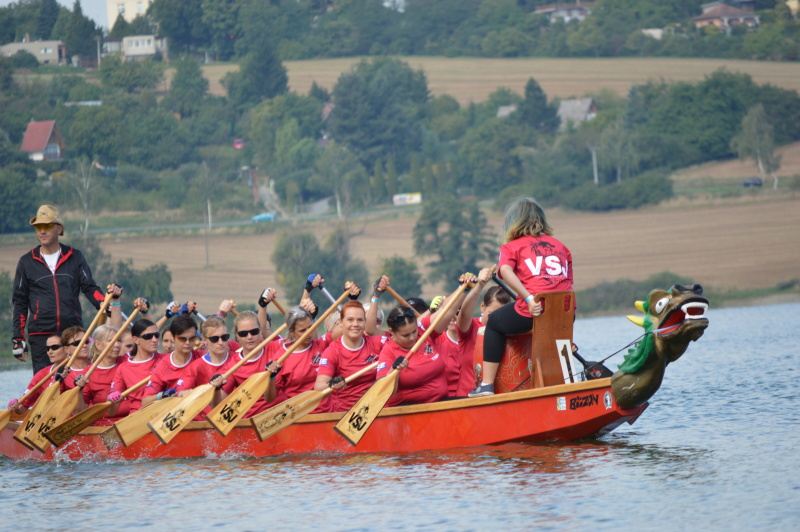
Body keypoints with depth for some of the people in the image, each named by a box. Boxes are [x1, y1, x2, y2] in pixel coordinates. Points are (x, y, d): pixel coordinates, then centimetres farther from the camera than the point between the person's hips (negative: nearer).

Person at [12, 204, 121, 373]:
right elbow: (20, 302, 10)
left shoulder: (74, 257, 11)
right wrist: (17, 338, 3)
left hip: (73, 332, 1)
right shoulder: (27, 262, 9)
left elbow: (90, 288, 7)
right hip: (40, 335, -1)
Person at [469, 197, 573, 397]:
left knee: (494, 322, 24)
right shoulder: (560, 246, 23)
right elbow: (569, 282, 16)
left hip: (531, 313, -4)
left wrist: (529, 298, -20)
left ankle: (487, 384, 15)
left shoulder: (512, 246, 10)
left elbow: (505, 270, -11)